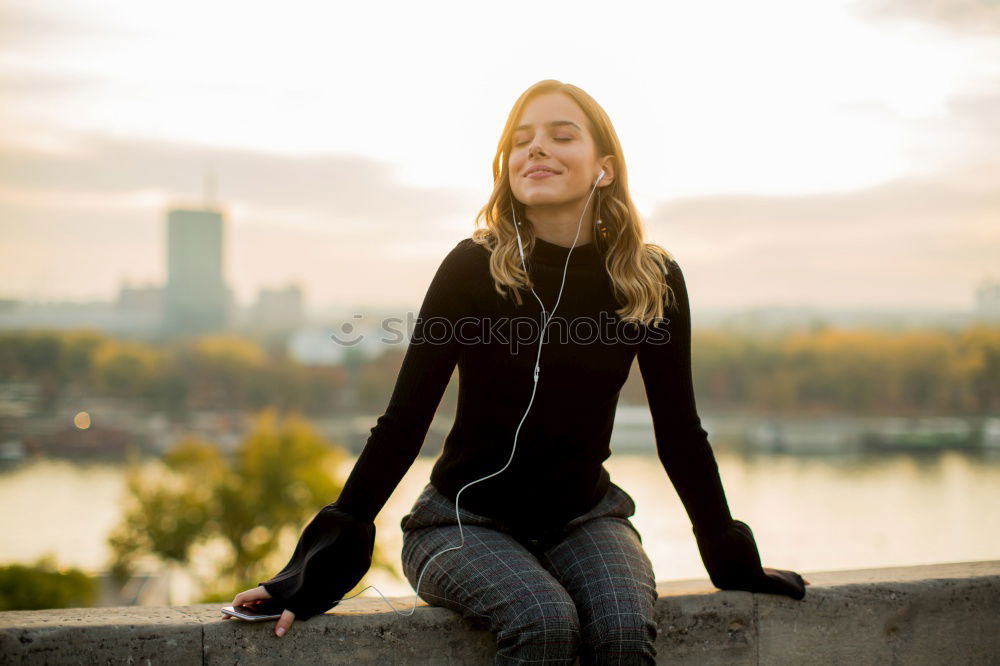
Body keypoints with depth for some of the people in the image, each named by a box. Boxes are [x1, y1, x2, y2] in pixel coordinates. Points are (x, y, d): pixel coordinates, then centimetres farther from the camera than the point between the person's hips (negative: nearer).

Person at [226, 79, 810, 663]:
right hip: (466, 519, -2)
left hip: (584, 516, 2)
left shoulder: (652, 282, -6)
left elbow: (680, 434, 4)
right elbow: (403, 423, -12)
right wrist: (318, 566, -16)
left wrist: (733, 561, 7)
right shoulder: (473, 268, -13)